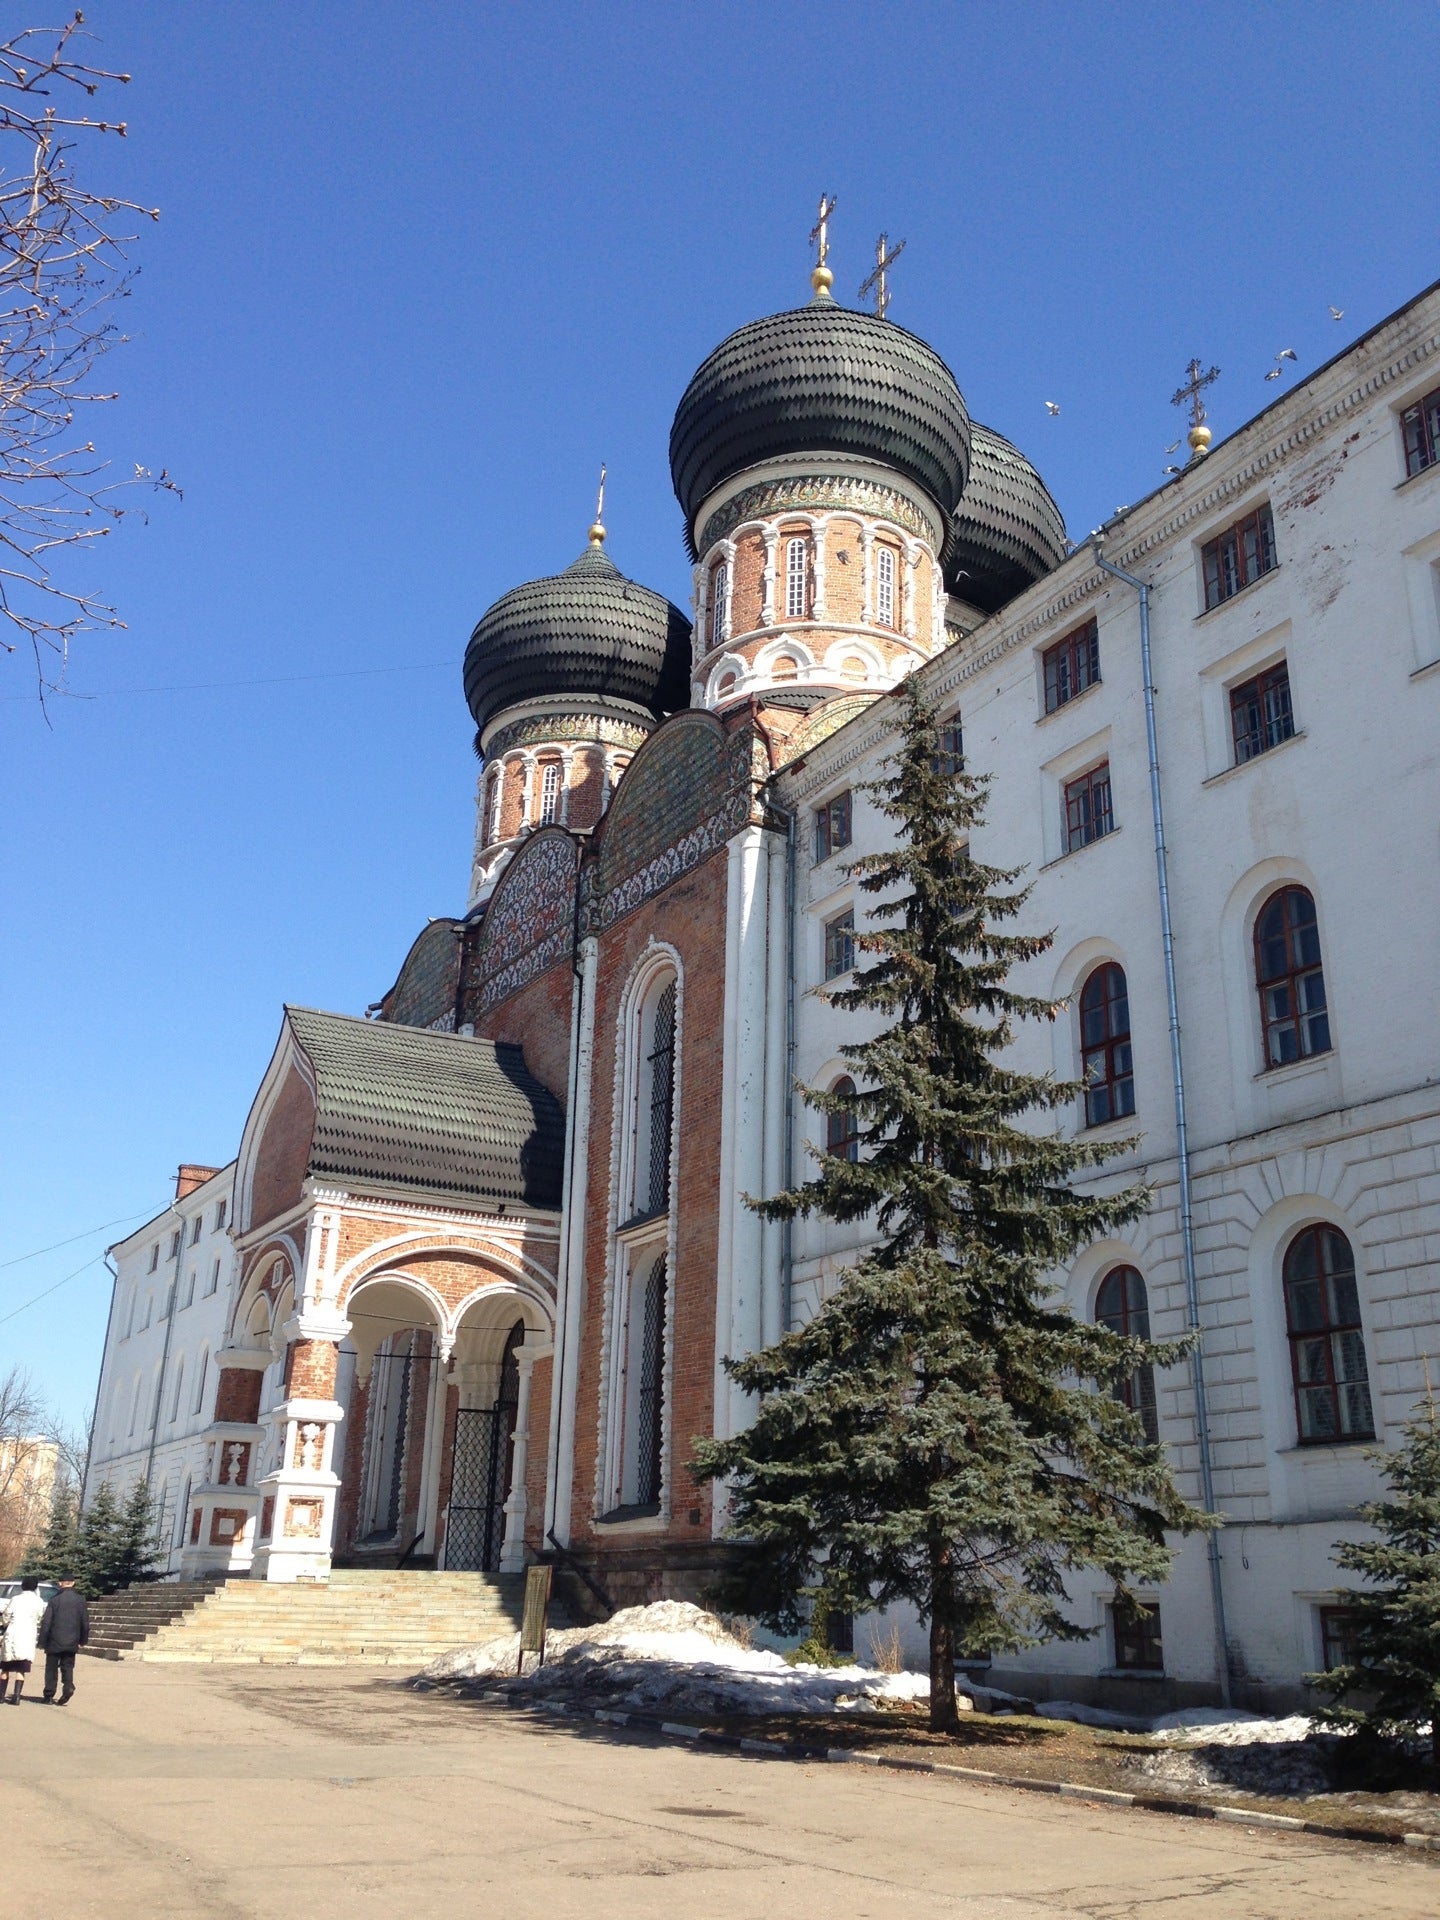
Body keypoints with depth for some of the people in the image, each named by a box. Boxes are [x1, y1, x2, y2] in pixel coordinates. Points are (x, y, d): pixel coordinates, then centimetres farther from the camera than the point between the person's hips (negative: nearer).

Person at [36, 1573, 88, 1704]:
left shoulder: (55, 1600, -7)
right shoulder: (80, 1600, 0)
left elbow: (46, 1623, -8)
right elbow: (85, 1622, 4)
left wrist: (42, 1642, -1)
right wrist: (82, 1640, 14)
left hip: (55, 1642, -2)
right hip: (71, 1642, 2)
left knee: (51, 1669, 10)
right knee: (68, 1667, 10)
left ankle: (48, 1696, 10)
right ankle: (68, 1687, -12)